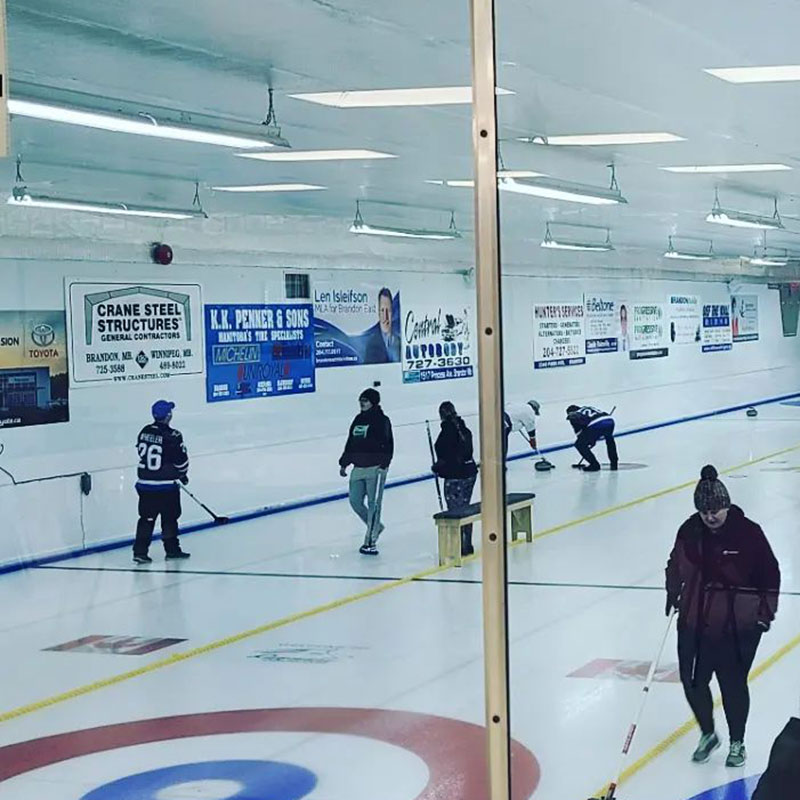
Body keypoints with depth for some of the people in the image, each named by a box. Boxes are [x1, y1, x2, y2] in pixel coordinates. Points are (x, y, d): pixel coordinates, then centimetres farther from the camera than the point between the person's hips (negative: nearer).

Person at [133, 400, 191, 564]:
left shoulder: (144, 432, 1)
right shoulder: (172, 437, -15)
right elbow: (181, 459, -10)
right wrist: (183, 474, 10)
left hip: (144, 483, 5)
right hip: (166, 485, -5)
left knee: (147, 517, 9)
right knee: (169, 517, 10)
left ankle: (140, 551, 3)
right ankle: (172, 549, 18)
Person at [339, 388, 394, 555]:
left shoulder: (381, 420, -7)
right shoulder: (358, 419, 15)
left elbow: (387, 445, -15)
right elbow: (350, 444, 22)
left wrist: (383, 465, -23)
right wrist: (344, 463, 22)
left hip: (375, 468, -8)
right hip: (358, 468, 8)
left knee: (373, 503, -6)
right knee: (355, 501, 6)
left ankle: (370, 541, -3)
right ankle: (375, 526, 27)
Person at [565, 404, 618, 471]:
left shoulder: (573, 416, 24)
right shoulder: (589, 407, 40)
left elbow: (579, 431, 23)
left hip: (595, 425, -6)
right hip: (609, 420, 6)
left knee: (579, 444, 12)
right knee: (609, 439, 38)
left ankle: (594, 465, 10)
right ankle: (614, 463, 34)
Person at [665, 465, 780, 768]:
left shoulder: (748, 533, -13)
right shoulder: (690, 531, -3)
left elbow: (769, 574, -5)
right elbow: (676, 565, 16)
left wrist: (766, 612, -5)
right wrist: (673, 593, 7)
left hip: (738, 627, -4)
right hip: (694, 624, 4)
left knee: (733, 684, 5)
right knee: (693, 681, 6)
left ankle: (737, 742, 26)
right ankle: (707, 734, 31)